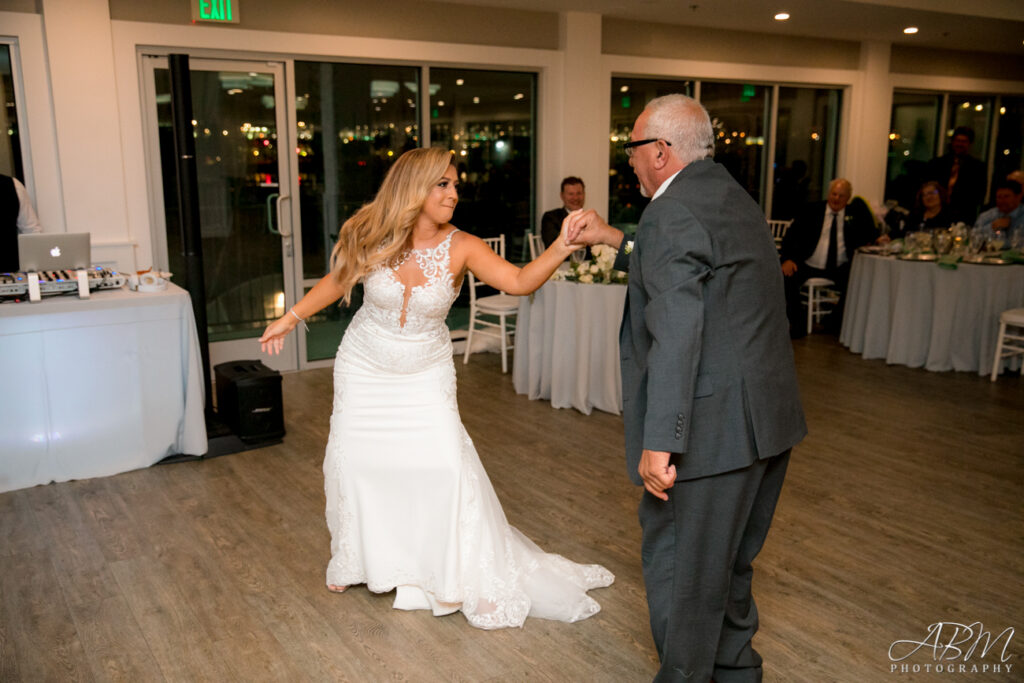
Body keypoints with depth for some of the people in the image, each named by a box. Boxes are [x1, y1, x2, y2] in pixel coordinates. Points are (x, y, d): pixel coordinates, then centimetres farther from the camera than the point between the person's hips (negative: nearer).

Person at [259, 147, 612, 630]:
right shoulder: (371, 239, -16)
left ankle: (467, 574, 8)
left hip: (425, 373, -1)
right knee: (351, 459, 8)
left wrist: (561, 247, -47)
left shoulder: (461, 247, -19)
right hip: (365, 368, 2)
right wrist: (291, 317, 2)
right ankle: (353, 557, 35)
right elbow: (338, 281, 2)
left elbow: (520, 281, -32)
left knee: (447, 462, -11)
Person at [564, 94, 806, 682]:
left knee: (679, 563, 6)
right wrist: (615, 240, 28)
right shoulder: (732, 197, 15)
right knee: (729, 560, 25)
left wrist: (660, 441, -26)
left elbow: (677, 333, -25)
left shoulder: (672, 212, -16)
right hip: (769, 417, 10)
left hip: (714, 426, -10)